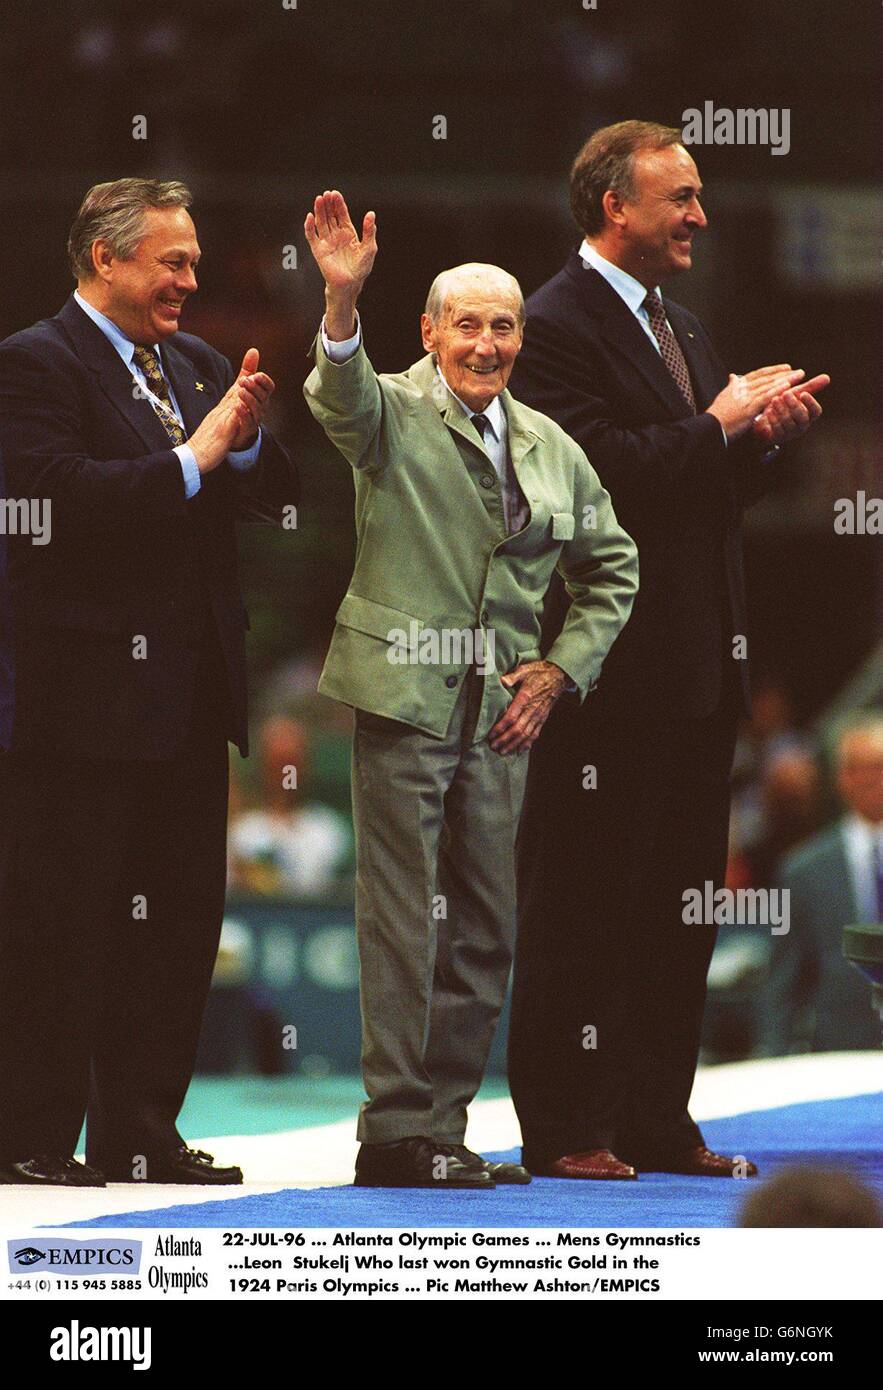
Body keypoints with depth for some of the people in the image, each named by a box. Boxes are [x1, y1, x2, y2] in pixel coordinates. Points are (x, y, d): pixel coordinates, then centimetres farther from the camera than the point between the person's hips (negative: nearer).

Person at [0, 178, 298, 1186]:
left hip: (192, 695, 8)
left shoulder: (196, 365, 16)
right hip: (88, 696, -8)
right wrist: (191, 461, -19)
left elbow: (276, 496, 15)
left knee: (180, 915, 9)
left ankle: (139, 1132, 17)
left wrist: (247, 440, -6)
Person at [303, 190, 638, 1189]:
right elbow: (341, 398, -25)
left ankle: (443, 1123, 15)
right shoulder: (395, 415, -1)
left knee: (485, 929, 7)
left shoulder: (552, 449, 14)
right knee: (403, 918, -6)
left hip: (502, 715, 6)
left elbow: (611, 568, 23)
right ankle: (397, 1128, -3)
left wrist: (561, 668, 9)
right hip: (403, 702, -6)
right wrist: (342, 301, -44)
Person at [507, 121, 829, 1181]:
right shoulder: (557, 326, -10)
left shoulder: (679, 330, 19)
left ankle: (658, 1122, 17)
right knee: (583, 903, -3)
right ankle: (563, 1128, 1)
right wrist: (717, 425, -15)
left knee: (680, 903, 11)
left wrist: (762, 432, 2)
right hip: (612, 666, -9)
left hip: (697, 668, 9)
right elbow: (597, 473, -21)